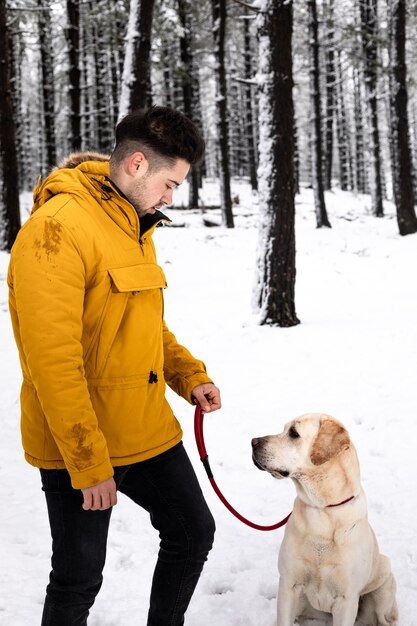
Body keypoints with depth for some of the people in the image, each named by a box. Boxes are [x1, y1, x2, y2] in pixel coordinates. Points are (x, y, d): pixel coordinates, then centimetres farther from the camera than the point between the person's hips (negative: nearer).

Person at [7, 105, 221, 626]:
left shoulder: (135, 226, 10)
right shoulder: (58, 227, -20)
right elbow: (53, 358, -24)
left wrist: (189, 375, 4)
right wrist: (88, 462, -22)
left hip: (148, 431, 8)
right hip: (80, 446, -8)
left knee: (193, 532, 17)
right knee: (78, 580, 5)